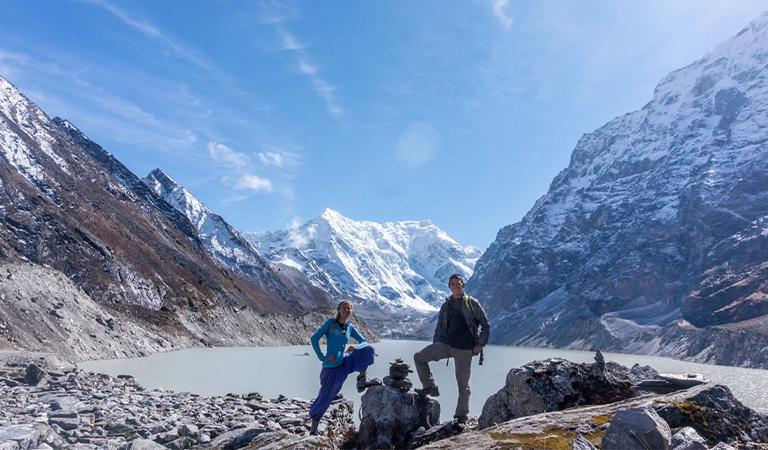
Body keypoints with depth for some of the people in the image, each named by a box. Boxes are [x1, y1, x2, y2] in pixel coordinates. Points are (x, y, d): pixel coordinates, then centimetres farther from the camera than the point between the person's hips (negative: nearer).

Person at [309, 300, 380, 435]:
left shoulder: (350, 327, 6)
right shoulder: (330, 323, -6)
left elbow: (364, 342, 8)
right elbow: (314, 339, -10)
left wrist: (355, 347, -13)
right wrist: (322, 357, -14)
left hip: (345, 362, 4)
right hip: (332, 367, -4)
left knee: (369, 348, -11)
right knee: (324, 398, -1)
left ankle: (362, 381, -6)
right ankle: (313, 430, 19)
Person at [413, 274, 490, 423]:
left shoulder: (472, 303, 1)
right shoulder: (446, 305, 12)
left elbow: (486, 325, 3)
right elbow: (439, 327, 19)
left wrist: (480, 344, -6)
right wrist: (434, 350, 15)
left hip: (464, 349, -4)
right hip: (445, 344, 4)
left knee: (463, 384, 2)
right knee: (419, 357, -5)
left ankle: (461, 415, 15)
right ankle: (430, 387, 6)